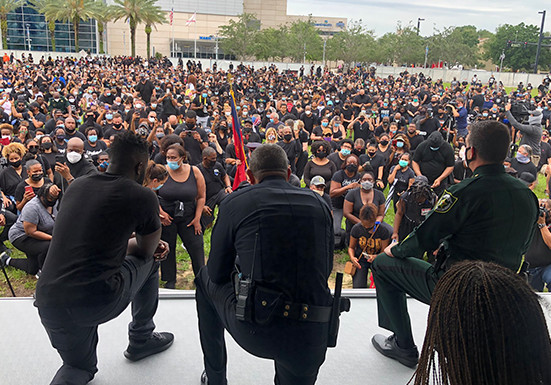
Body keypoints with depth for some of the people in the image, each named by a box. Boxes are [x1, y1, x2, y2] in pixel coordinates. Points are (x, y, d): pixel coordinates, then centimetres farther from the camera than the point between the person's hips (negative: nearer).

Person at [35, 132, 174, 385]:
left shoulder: (75, 187, 11)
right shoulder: (143, 197, -6)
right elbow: (147, 250, 11)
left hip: (48, 303, 6)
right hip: (98, 302, -6)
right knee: (148, 261, 25)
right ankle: (141, 340, 33)